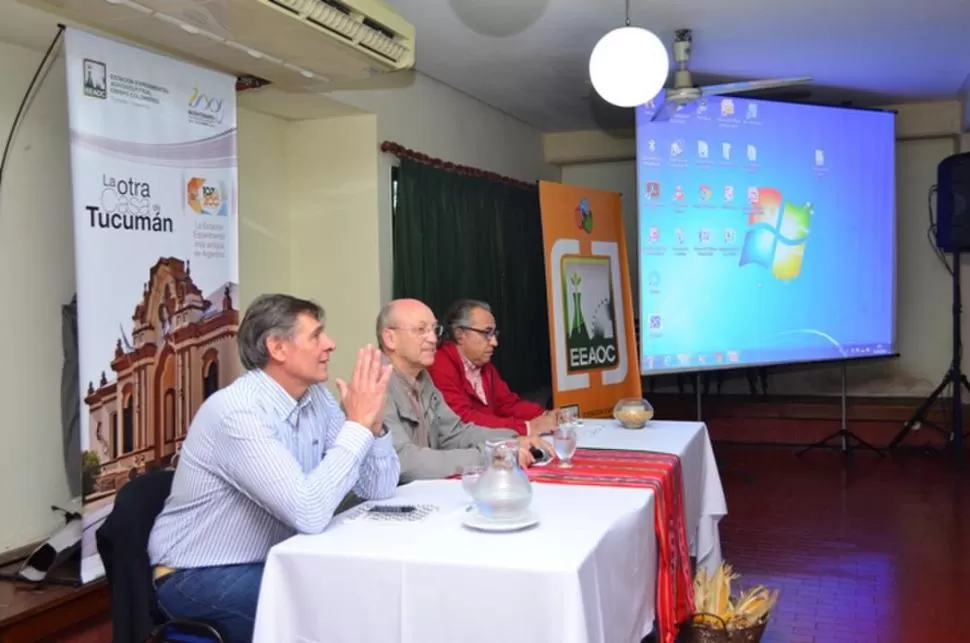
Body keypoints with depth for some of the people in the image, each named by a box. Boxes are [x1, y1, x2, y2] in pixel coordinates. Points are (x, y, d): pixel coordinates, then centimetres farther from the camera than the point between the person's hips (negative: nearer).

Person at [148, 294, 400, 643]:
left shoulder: (315, 397, -2)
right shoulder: (238, 412, -26)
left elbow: (379, 489, -2)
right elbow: (309, 514, -34)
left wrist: (373, 424, -19)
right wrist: (357, 425, -28)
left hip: (269, 560, 7)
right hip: (198, 576, -7)